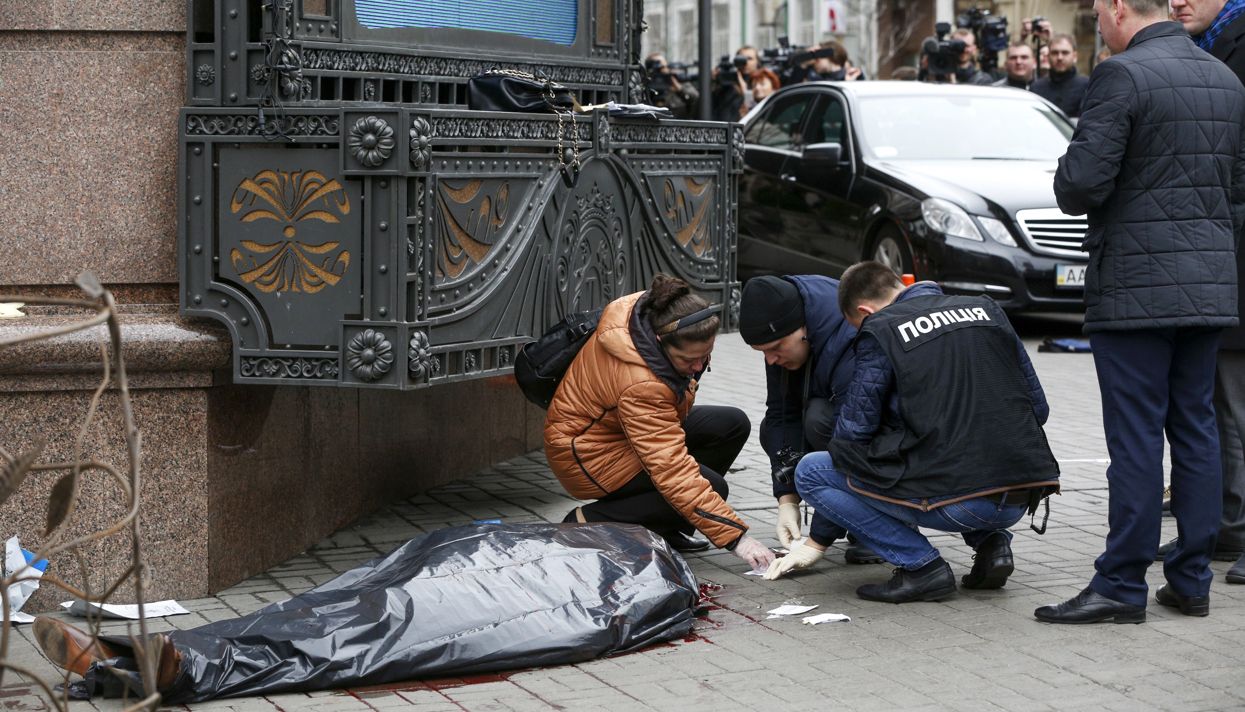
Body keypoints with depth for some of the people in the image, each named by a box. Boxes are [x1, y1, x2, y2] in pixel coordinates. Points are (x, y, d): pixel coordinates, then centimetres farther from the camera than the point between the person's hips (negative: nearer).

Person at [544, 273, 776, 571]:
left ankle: (662, 525, 2)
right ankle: (590, 522, -13)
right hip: (590, 453, -10)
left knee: (733, 424, -3)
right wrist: (735, 537, -40)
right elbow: (674, 472, -39)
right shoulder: (640, 385, -39)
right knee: (712, 487, -23)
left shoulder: (657, 314, -16)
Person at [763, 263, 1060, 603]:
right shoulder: (986, 309, 16)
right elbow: (1038, 407, 17)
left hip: (957, 500, -7)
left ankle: (921, 564, -2)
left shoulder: (880, 331, 0)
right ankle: (992, 542, 15)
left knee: (811, 471, 7)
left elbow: (854, 431, 3)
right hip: (1023, 499, 7)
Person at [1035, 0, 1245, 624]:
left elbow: (1080, 185, -16)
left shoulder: (1122, 76, -13)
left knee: (1136, 438, -4)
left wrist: (1068, 182, 4)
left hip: (1135, 288, -7)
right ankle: (1191, 579, 16)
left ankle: (1121, 585, 1)